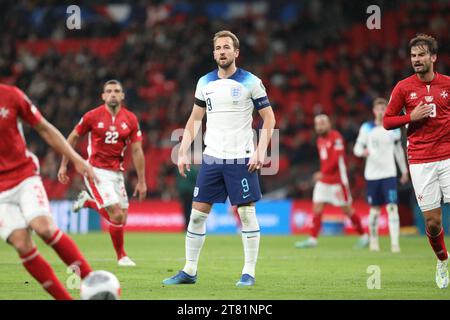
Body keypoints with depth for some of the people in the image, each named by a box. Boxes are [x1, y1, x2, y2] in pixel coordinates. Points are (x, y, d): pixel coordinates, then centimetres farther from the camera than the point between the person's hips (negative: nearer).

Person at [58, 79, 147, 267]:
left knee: (121, 219, 5)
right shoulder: (93, 116, -7)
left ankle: (88, 201, 30)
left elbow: (136, 151, 4)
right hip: (96, 171, -5)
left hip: (117, 172, 5)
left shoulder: (131, 120, 2)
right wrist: (63, 165, 4)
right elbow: (73, 138, 5)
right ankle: (121, 256, 4)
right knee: (117, 215, -15)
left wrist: (141, 181, 2)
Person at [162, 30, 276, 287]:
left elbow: (269, 118, 0)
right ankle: (189, 271, 10)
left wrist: (261, 152, -10)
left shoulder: (251, 82, -3)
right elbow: (195, 119, 17)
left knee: (247, 213, -3)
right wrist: (183, 152, 7)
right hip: (212, 158, 4)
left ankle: (249, 272, 6)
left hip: (241, 159, -4)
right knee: (197, 212, 2)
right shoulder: (205, 83, 9)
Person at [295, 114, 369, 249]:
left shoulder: (336, 137, -13)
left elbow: (336, 159, -22)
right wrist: (323, 174, 8)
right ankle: (312, 239, 0)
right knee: (317, 208, -1)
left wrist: (323, 172, -26)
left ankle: (363, 236, 15)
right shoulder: (320, 140, 12)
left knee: (347, 210, 1)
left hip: (338, 180, -7)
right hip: (323, 180, 7)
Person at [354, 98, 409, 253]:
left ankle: (395, 243, -16)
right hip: (372, 174, 0)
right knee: (374, 209, 5)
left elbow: (399, 150, 15)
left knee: (392, 207, -12)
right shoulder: (367, 128, 3)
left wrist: (404, 171, 16)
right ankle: (373, 241, 21)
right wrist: (362, 151, -18)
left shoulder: (394, 129, 6)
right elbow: (357, 147, 5)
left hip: (389, 174, 0)